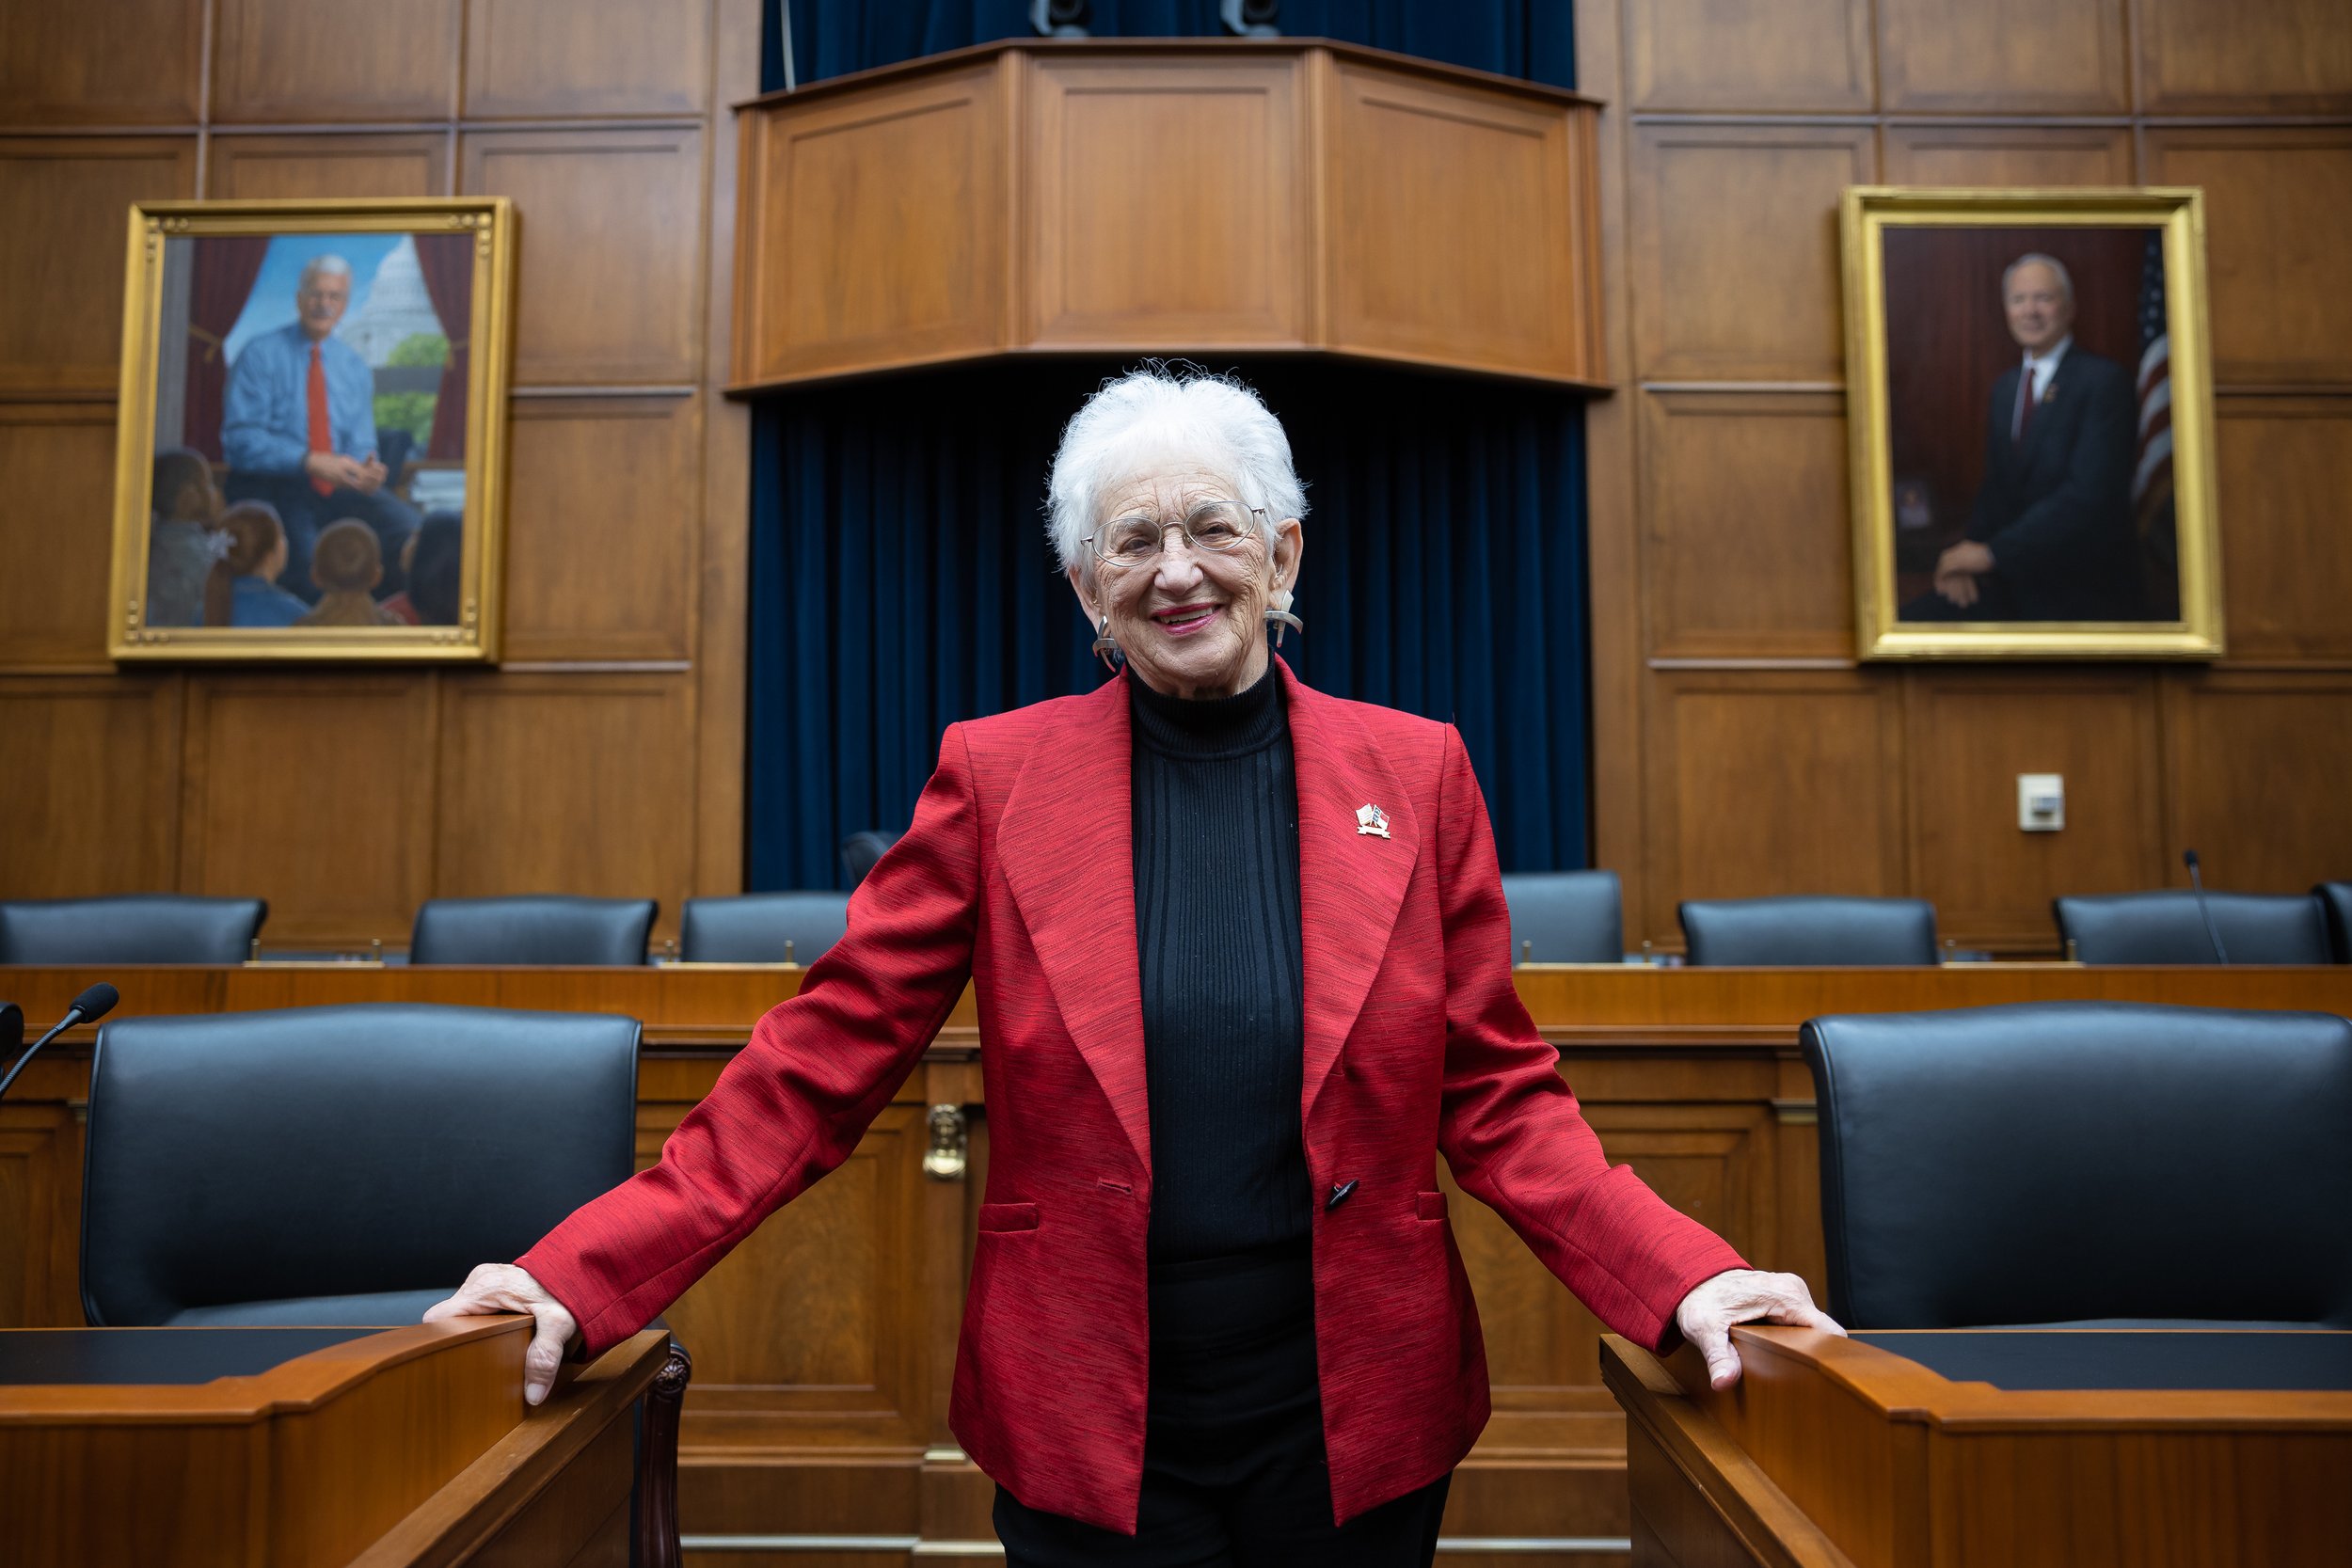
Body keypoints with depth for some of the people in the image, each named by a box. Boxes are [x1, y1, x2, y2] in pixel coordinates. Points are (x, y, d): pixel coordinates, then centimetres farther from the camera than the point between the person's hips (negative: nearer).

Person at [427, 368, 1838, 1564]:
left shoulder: (1415, 773, -1)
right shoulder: (997, 774, -4)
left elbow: (1499, 1097, 1)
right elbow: (821, 1066, -4)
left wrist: (1683, 1279, -12)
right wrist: (581, 1277, -11)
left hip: (1353, 1424, 1)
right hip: (1087, 1432, -1)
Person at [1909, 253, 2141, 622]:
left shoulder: (2103, 380, -9)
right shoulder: (2005, 386, 14)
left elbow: (2089, 493, -20)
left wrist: (1992, 553, -21)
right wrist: (1969, 552, -7)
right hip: (2011, 584, 6)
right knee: (1914, 619, -16)